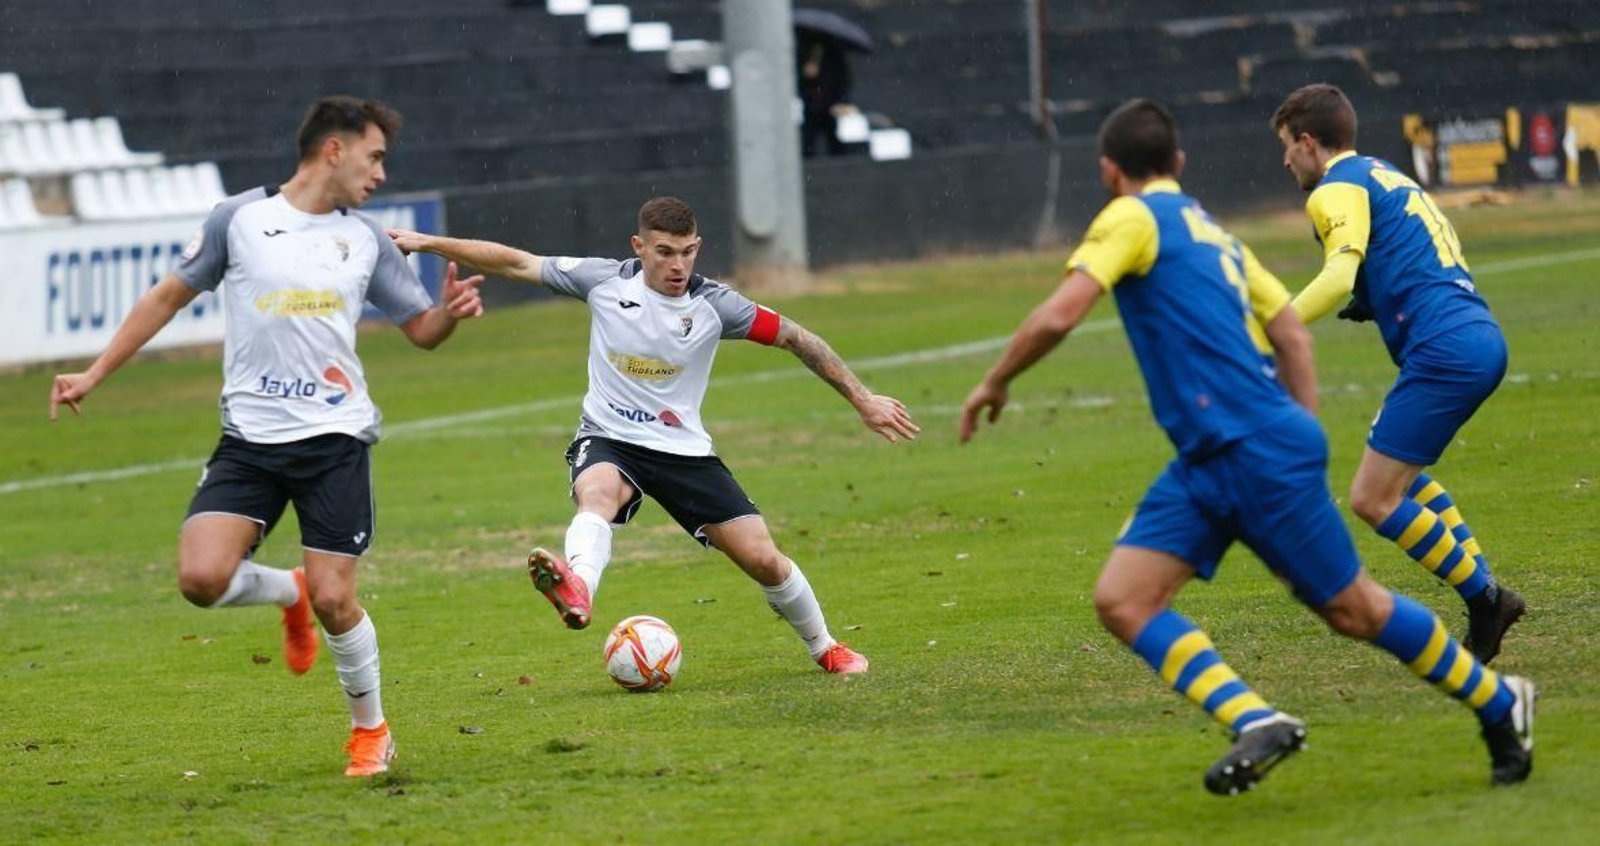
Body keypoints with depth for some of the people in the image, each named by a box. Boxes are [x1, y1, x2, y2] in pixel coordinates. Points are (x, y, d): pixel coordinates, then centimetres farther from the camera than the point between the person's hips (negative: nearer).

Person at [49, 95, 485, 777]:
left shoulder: (367, 241, 8)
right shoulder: (238, 220, 1)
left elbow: (422, 331, 14)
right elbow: (169, 296, 11)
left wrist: (450, 311, -10)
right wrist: (93, 375, 9)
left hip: (336, 439, 0)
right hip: (249, 438, 0)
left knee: (333, 600, -6)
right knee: (202, 577, -17)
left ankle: (370, 731, 18)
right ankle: (289, 592, 16)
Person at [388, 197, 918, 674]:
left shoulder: (714, 305, -8)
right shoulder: (605, 281, -7)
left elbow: (796, 339, -1)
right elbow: (516, 263, -3)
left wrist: (863, 400, 0)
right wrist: (427, 243, -6)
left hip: (684, 449, 1)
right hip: (609, 441, -1)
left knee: (763, 559, -4)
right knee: (596, 492, -38)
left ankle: (824, 649, 23)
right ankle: (577, 590, -69)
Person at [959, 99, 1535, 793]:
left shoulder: (1133, 219, -7)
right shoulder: (1211, 232, 20)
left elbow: (1057, 317, -18)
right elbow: (1293, 335, 19)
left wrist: (993, 385, -3)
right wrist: (1301, 443, 20)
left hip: (1256, 449, -9)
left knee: (1353, 610, 3)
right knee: (1121, 600, -4)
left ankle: (1498, 703, 19)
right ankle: (1256, 723, -12)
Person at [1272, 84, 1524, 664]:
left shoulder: (1337, 190, -4)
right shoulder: (1387, 177, 25)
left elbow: (1340, 273, -21)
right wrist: (1380, 304, 23)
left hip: (1444, 352, -10)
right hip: (1481, 338, 10)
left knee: (1372, 499, -6)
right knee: (1399, 476, 26)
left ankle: (1483, 596, -3)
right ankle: (1486, 590, 18)